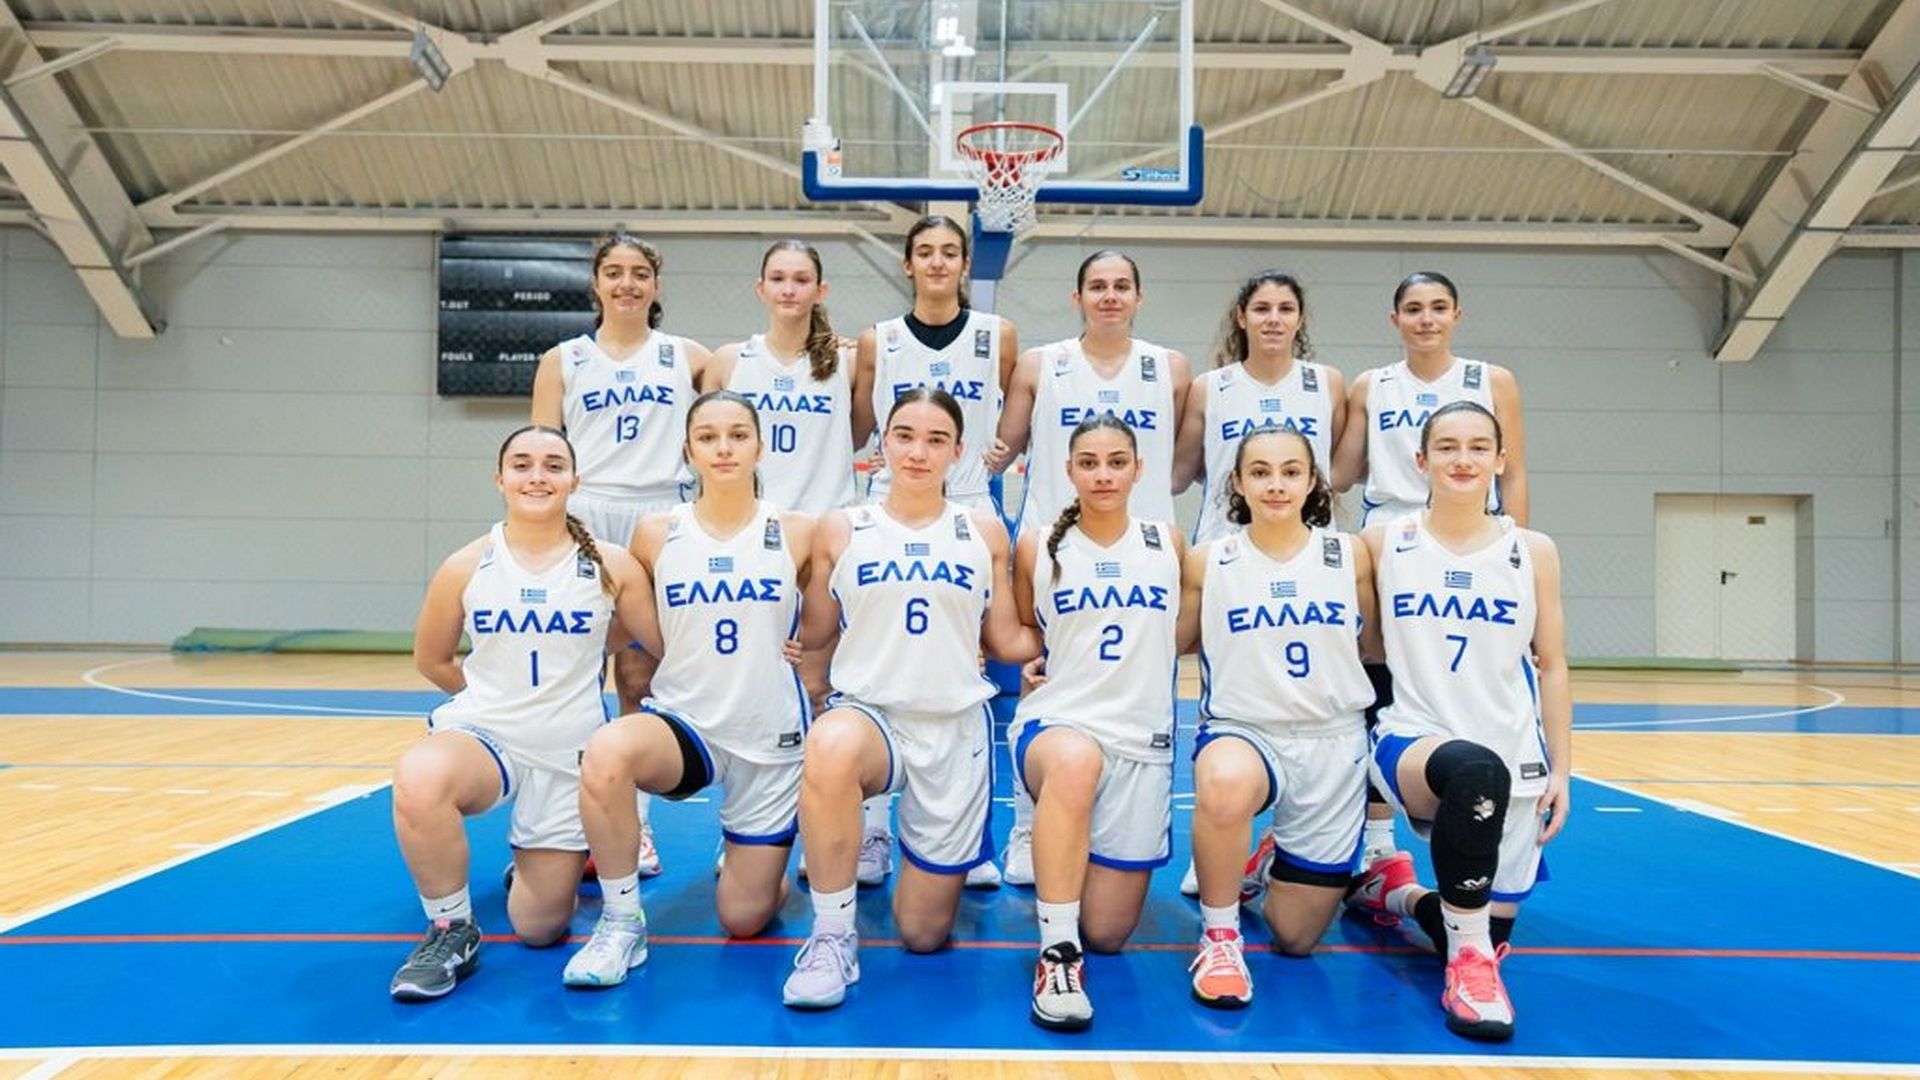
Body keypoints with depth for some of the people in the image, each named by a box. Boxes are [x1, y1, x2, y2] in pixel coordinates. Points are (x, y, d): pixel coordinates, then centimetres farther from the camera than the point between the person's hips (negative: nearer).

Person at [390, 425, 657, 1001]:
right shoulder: (466, 567, -4)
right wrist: (496, 693, 8)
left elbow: (660, 644, 3)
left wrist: (582, 652, 3)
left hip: (569, 752, 0)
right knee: (417, 781, -37)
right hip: (482, 732, 0)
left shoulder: (611, 566, -7)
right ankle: (451, 930, -10)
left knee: (540, 927, 3)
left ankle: (549, 860, 41)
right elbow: (431, 660, 9)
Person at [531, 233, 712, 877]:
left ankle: (633, 819, 13)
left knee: (639, 681, 4)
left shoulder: (685, 357, 11)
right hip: (580, 521, 0)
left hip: (655, 521, 0)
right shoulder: (563, 361, 9)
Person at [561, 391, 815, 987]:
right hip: (682, 721, 0)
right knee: (606, 753, -35)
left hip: (771, 737, 0)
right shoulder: (657, 534, -3)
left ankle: (753, 858, 42)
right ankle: (622, 922, -13)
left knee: (743, 919, 4)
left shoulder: (796, 533, -6)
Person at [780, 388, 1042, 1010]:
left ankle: (944, 861, 43)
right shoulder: (841, 530, 3)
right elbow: (811, 632, 7)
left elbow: (1006, 641, 10)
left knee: (924, 932, 5)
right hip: (868, 712, -1)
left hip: (956, 726, 1)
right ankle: (833, 937, -19)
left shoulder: (984, 533, 5)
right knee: (830, 749, -41)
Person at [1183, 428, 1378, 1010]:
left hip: (1333, 743, 2)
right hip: (1242, 731, -1)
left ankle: (1284, 866, 44)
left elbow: (1377, 644, 12)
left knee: (1296, 936, 7)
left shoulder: (1349, 555, 0)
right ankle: (1219, 935, -13)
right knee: (1224, 785, -41)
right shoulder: (1208, 562, -3)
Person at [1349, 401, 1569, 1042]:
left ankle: (1395, 892, 35)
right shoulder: (1384, 543, 0)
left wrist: (1560, 770, 3)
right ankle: (1468, 962, -21)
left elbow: (1552, 666, 7)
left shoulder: (1533, 552, 3)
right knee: (1475, 769, -39)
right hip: (1411, 742, -3)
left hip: (1515, 757, 3)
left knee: (1490, 934, 2)